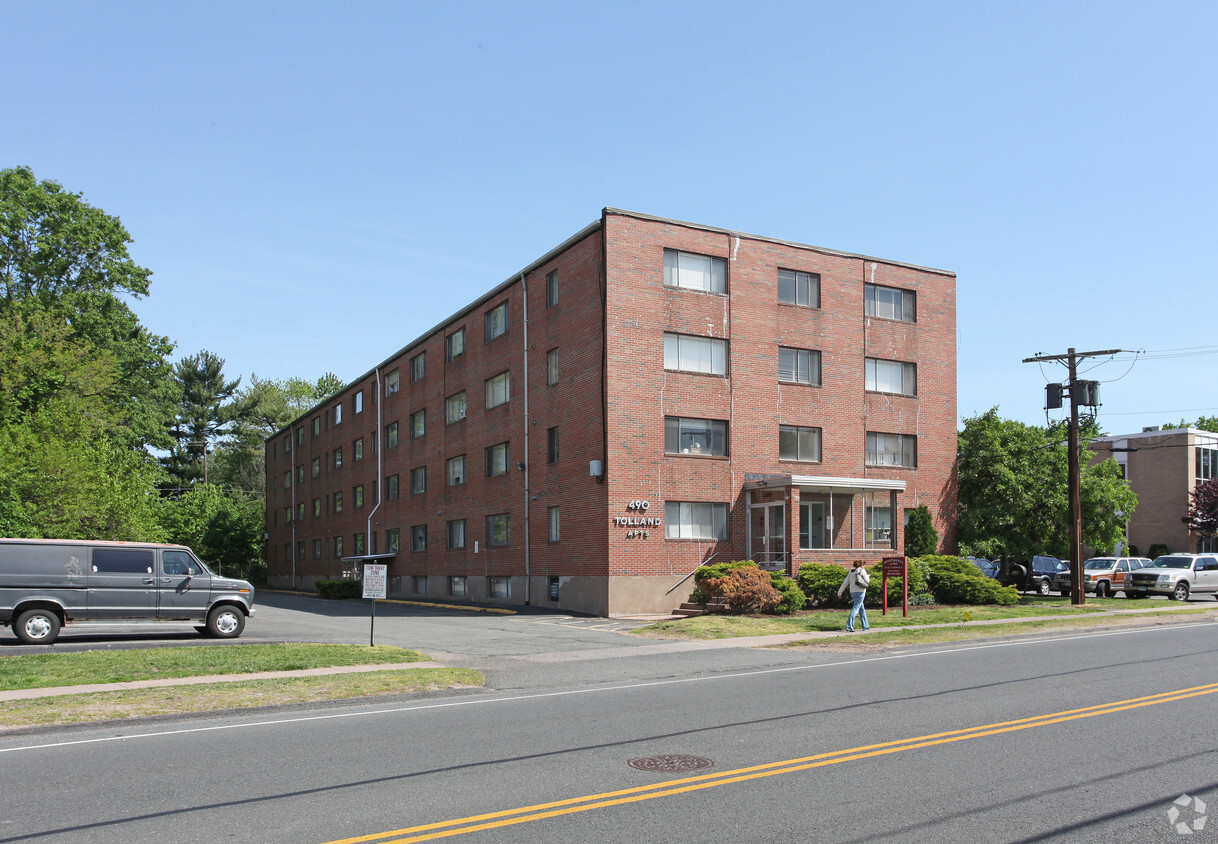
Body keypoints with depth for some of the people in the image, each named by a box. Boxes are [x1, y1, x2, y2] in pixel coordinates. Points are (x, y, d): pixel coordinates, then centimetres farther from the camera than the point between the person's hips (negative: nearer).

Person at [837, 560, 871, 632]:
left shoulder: (850, 572, 12)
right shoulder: (862, 571, -5)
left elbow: (845, 583, 10)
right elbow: (867, 581, 0)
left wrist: (839, 592, 11)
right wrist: (868, 576, 22)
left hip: (853, 592, 7)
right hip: (860, 592, -7)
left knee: (862, 609, 19)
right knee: (855, 609, -11)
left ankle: (865, 626, 25)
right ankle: (849, 627, -20)